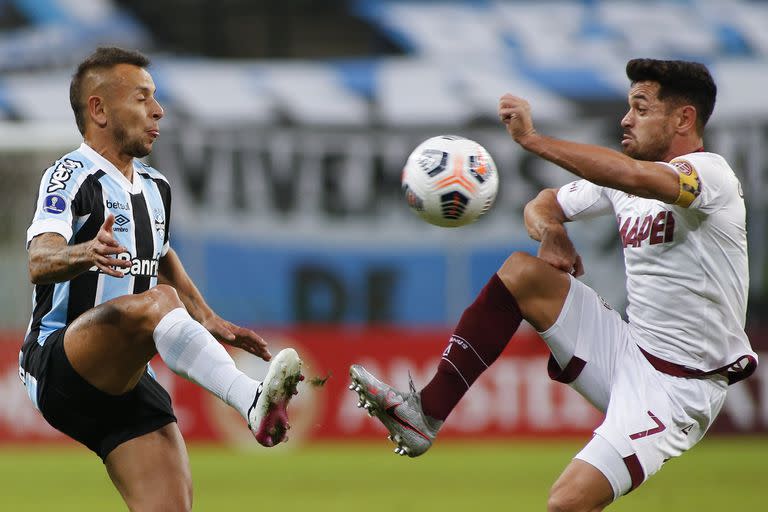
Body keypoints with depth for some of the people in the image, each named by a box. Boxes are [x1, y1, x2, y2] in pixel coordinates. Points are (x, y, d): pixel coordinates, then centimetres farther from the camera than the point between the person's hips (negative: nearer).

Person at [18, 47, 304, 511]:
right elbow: (39, 260, -26)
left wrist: (209, 321, 25)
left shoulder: (156, 189, 16)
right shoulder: (72, 175, -9)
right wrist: (84, 254, -48)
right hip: (56, 365, -8)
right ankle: (253, 400, -52)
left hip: (126, 382, 8)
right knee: (158, 302, -34)